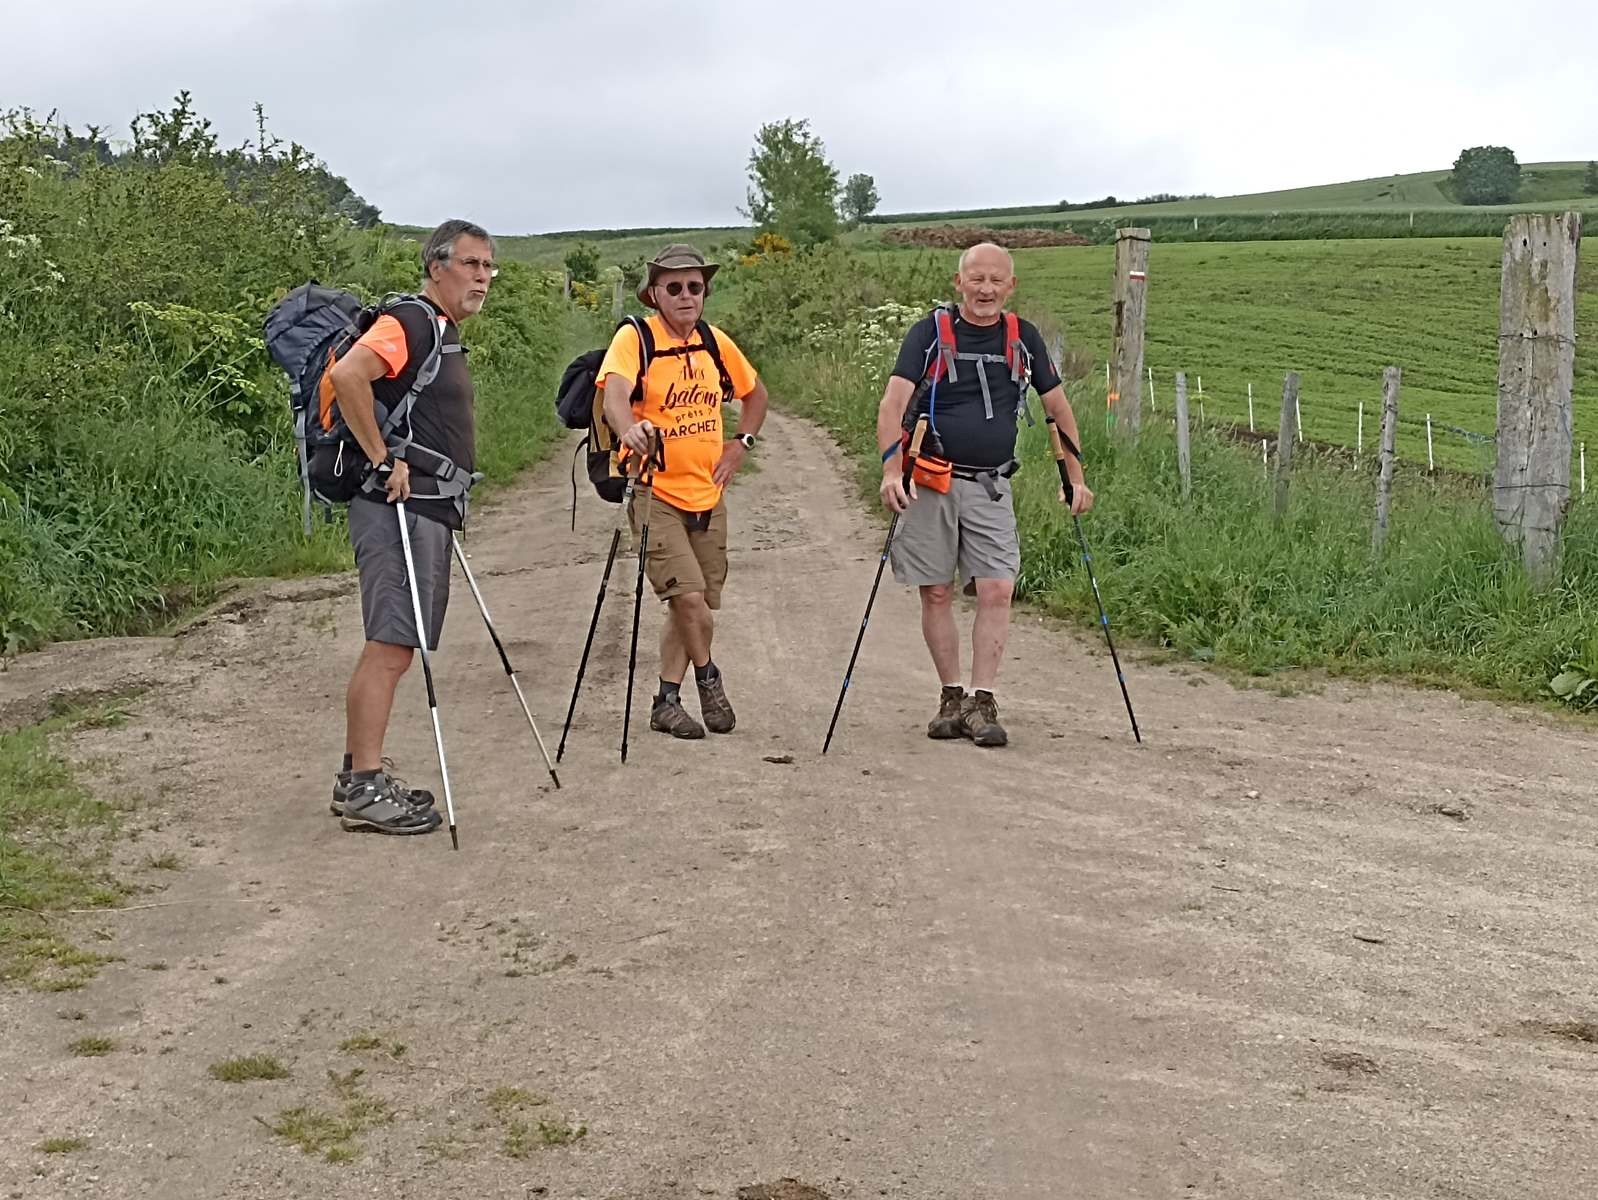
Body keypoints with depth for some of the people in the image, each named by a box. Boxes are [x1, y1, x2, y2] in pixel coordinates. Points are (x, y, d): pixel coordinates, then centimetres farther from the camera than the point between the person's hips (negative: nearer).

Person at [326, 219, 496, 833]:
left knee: (397, 645, 12)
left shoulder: (444, 333, 21)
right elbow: (347, 374, -28)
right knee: (390, 645, -12)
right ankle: (365, 787, -10)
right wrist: (383, 459, -22)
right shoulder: (410, 322, -11)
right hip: (397, 505, -10)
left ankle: (358, 775, 18)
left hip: (429, 509, 10)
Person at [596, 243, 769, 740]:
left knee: (695, 605, 9)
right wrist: (629, 429, -51)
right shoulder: (635, 337, -10)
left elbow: (755, 393, 24)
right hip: (656, 493, -6)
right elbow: (615, 392, -30)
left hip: (707, 495, 6)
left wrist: (741, 443, 9)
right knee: (689, 596, -15)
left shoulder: (715, 341, 6)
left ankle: (667, 702, 21)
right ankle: (708, 679, 11)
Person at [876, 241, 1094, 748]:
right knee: (936, 593, 3)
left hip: (991, 486, 2)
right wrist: (891, 469, -26)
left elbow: (1058, 408, 15)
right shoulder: (930, 333, -4)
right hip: (931, 483, -2)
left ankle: (981, 702, -4)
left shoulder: (1023, 338, 7)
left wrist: (1076, 478, 12)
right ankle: (952, 698, 14)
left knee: (997, 592, -9)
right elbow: (893, 403, -13)